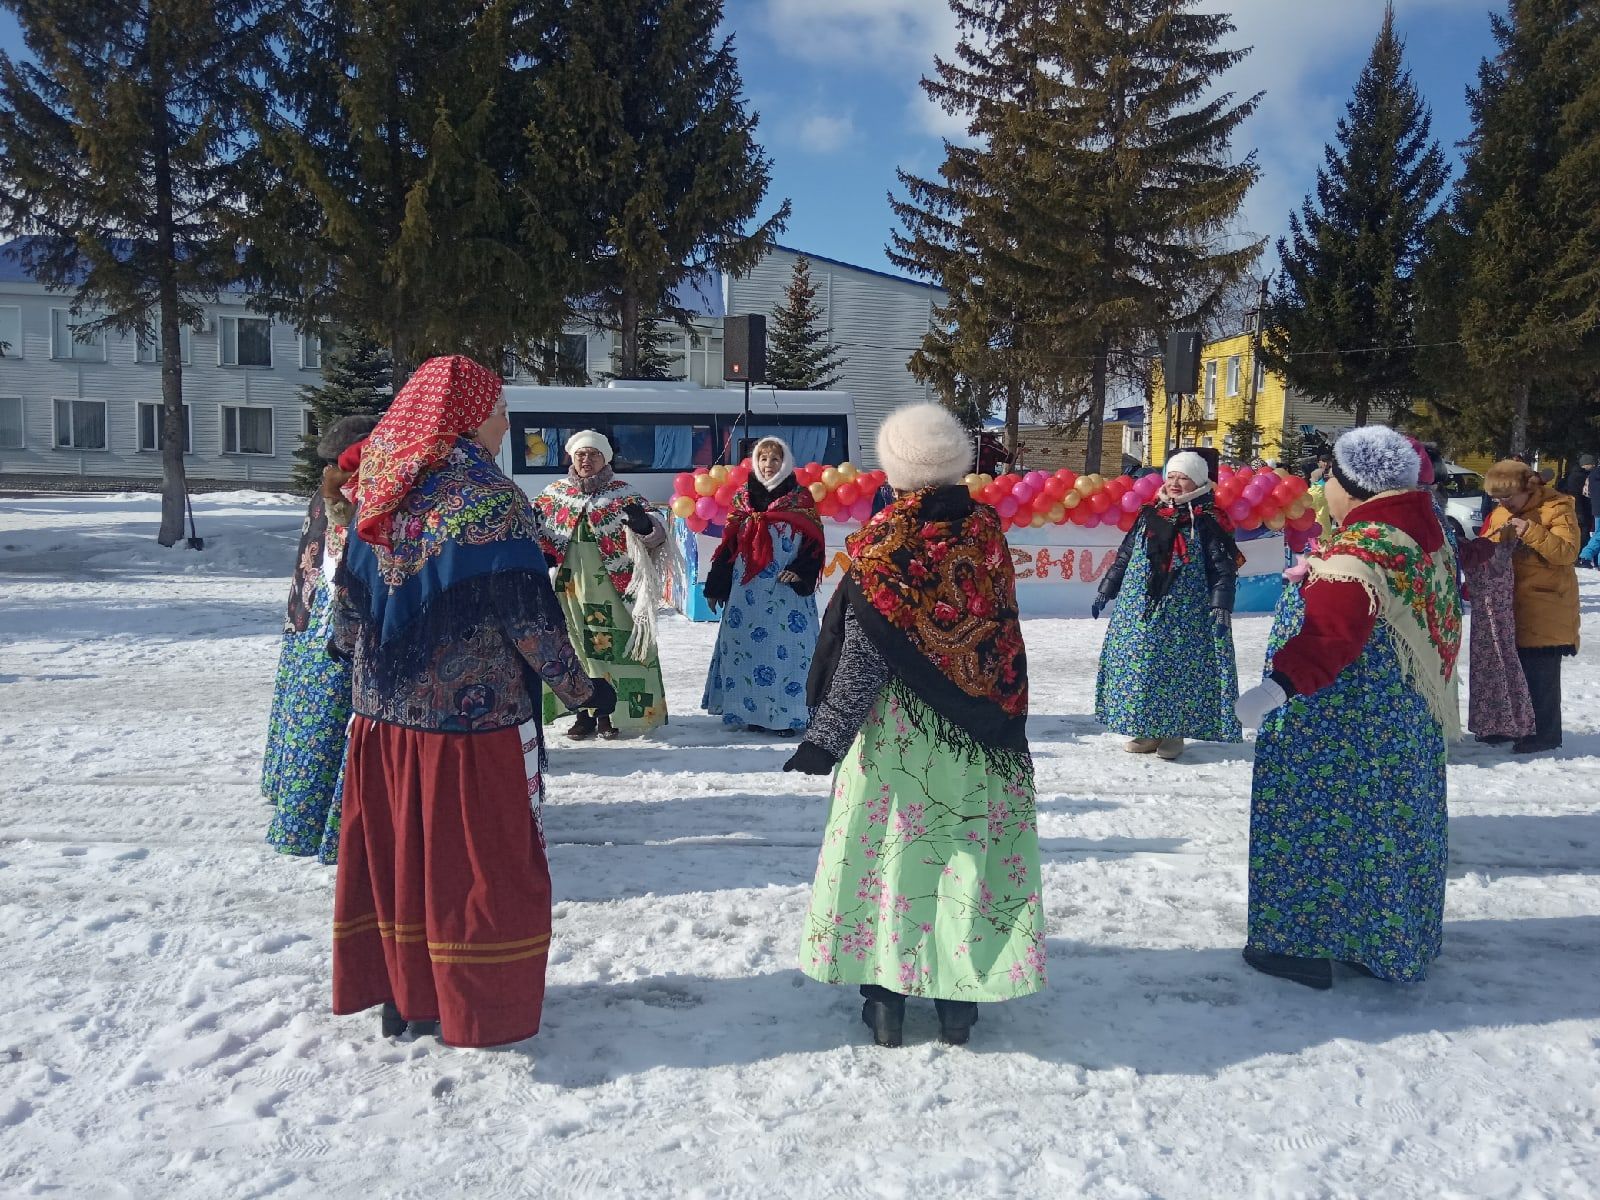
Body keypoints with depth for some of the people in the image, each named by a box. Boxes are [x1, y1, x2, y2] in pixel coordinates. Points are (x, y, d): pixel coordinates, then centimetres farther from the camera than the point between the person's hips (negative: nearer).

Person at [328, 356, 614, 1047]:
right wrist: (579, 687, -5)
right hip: (472, 717, -6)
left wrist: (349, 649, 29)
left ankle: (396, 992, 30)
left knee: (393, 849, 17)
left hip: (384, 713, 6)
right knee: (478, 859, 7)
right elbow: (530, 618, -16)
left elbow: (352, 599, 10)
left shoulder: (383, 492, 3)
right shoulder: (491, 500, -16)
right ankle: (474, 1008, 18)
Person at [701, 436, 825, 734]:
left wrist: (800, 571, -19)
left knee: (785, 649, -5)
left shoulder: (801, 499, 3)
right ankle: (752, 712, 12)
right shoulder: (742, 497, 11)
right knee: (744, 647, 4)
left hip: (786, 591, -3)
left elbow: (814, 543, -2)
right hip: (746, 589, 3)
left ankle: (787, 714, 2)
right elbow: (728, 545, 12)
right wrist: (716, 587, 11)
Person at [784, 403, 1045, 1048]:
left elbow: (863, 655, -16)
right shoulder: (987, 529, -3)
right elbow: (1000, 628, 4)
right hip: (978, 728, 3)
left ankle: (886, 997, 16)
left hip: (895, 729, -3)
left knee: (887, 848, 8)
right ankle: (960, 999, 20)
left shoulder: (882, 542, -14)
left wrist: (827, 736, -11)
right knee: (971, 849, 12)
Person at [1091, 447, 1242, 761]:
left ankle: (1173, 734, 13)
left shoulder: (1207, 523, -4)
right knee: (1139, 667, 5)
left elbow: (1224, 570, -7)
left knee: (1178, 670, 0)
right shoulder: (1149, 515, 9)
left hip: (1185, 614, -4)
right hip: (1139, 610, 4)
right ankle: (1147, 731, 17)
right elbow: (1124, 556, 16)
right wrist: (1106, 590, 14)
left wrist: (1221, 610, -15)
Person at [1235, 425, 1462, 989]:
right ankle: (1394, 939, 35)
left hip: (1339, 722, -10)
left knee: (1319, 819, 1)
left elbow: (1331, 630, -37)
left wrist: (1279, 685, -46)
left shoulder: (1362, 546, -23)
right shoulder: (1423, 531, 7)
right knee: (1389, 817, 20)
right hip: (1409, 716, 10)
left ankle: (1307, 945, 9)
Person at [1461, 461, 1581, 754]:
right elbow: (1487, 548, 17)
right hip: (1509, 608, 7)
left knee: (1540, 674, -3)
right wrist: (1479, 549, -6)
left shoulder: (1557, 508, -8)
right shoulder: (1500, 512, 11)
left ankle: (1544, 733, 6)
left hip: (1545, 611, -7)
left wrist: (1530, 531, -28)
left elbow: (1568, 551, -18)